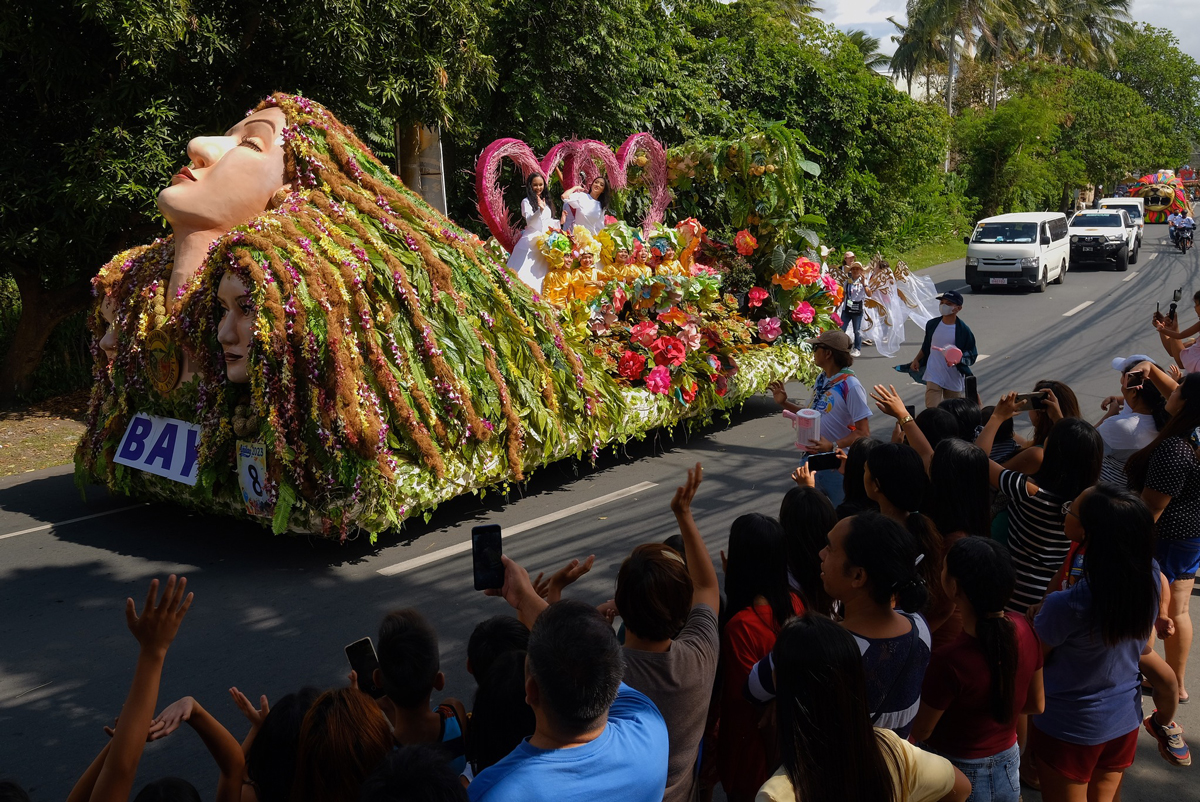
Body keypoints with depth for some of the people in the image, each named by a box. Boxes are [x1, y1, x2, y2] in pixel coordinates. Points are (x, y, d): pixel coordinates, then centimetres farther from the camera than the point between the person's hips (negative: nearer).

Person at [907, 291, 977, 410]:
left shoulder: (963, 330, -8)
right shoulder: (932, 324, 3)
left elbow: (971, 356, -4)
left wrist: (958, 359, -22)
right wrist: (916, 360, 7)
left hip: (954, 378, -1)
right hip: (933, 376, 1)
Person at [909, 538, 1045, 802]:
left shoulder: (949, 661, -34)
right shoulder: (1024, 629, -15)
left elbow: (918, 732, -16)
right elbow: (1037, 704, 3)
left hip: (961, 777, -5)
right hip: (1008, 768, 5)